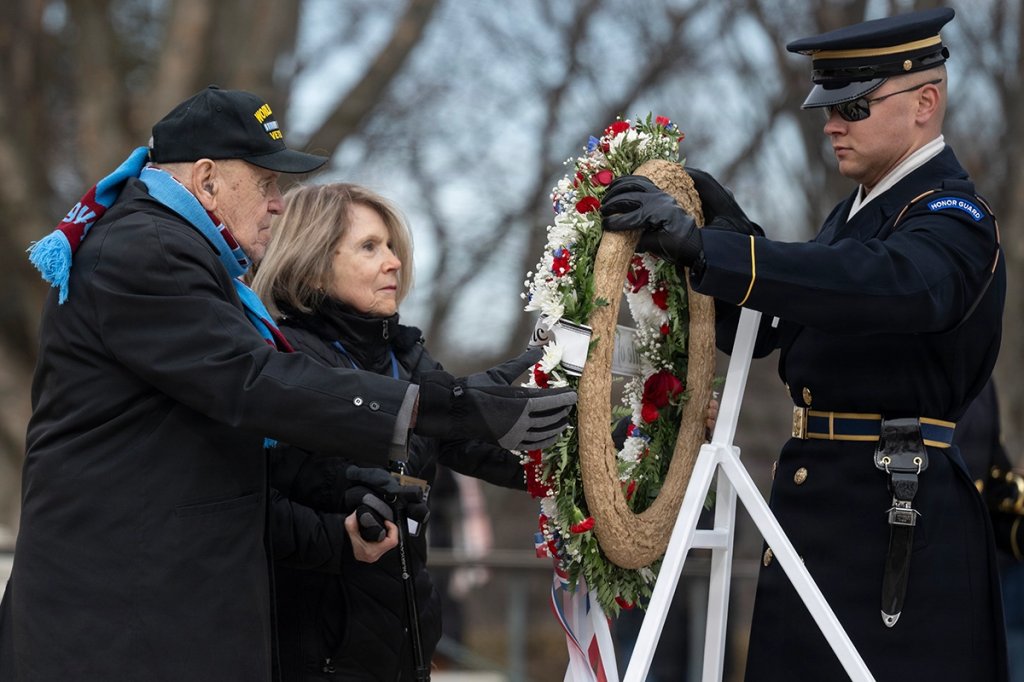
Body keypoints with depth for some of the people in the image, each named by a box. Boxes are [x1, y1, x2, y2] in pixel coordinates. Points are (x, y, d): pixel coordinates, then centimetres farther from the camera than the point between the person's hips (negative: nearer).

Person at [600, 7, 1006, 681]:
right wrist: (732, 231, -2)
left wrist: (702, 246, -42)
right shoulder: (855, 212, 18)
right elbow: (767, 333, 18)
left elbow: (884, 284, -36)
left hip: (900, 523, -9)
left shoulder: (953, 220, -12)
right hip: (816, 519, 9)